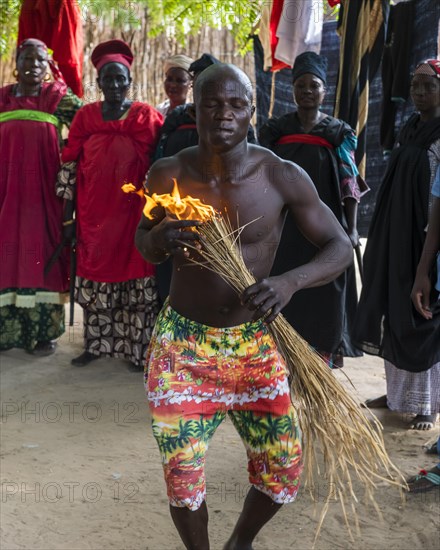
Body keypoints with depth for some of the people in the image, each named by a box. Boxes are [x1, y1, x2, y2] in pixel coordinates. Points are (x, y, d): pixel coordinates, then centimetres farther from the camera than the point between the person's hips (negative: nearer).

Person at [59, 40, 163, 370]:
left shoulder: (146, 116, 0)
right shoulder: (85, 116, 7)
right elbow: (70, 163, 8)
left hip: (133, 212, -3)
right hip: (94, 212, 3)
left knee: (134, 276, 0)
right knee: (95, 275, 9)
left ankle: (138, 348, 8)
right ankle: (96, 343, 20)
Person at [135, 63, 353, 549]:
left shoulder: (283, 177, -12)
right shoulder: (168, 175, -8)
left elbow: (340, 247, -5)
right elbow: (144, 246, 8)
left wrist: (290, 282, -25)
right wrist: (159, 238, -17)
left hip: (255, 345, 1)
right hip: (182, 345, 0)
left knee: (282, 471, 7)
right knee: (182, 479, 1)